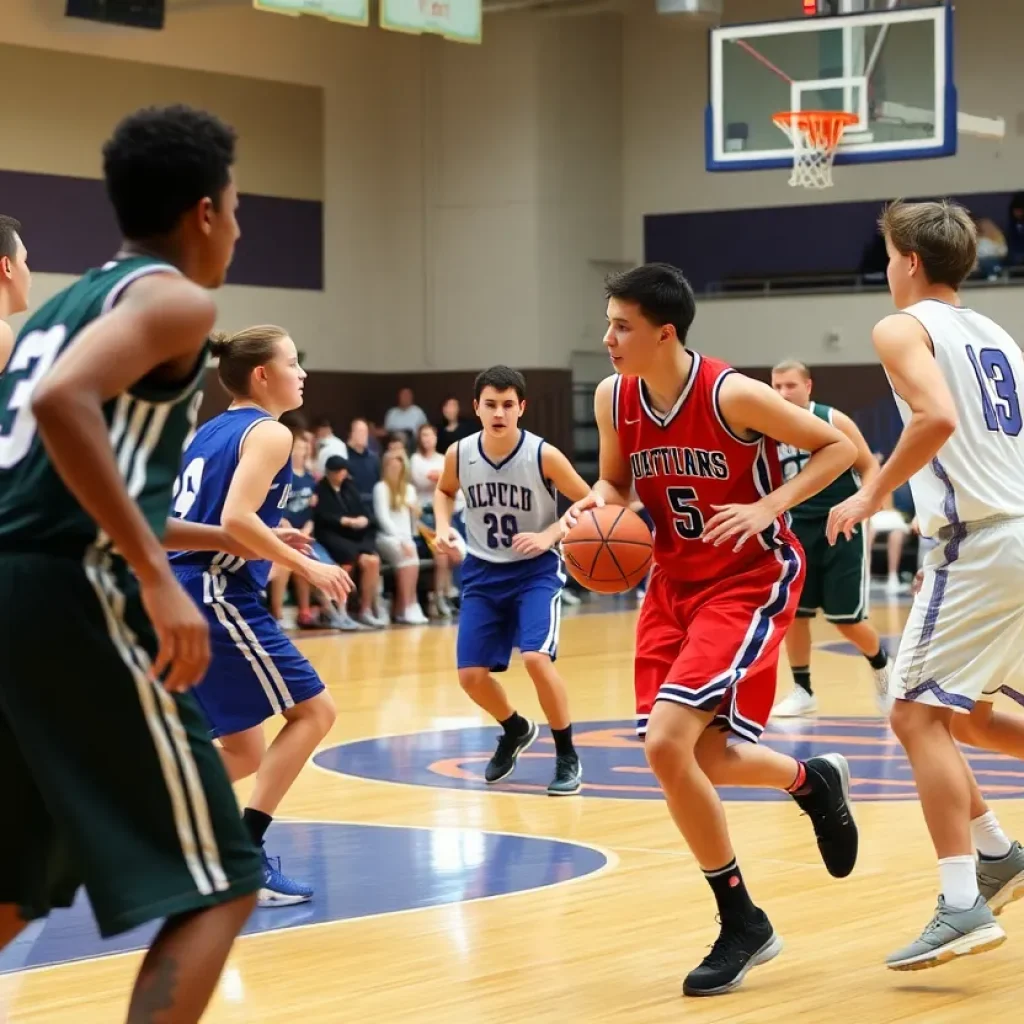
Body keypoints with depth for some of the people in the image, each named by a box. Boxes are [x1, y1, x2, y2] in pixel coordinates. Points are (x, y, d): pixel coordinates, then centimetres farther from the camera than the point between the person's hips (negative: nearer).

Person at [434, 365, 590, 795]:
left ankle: (567, 756, -4)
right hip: (482, 572, 4)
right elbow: (444, 491, 15)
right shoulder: (459, 454, -9)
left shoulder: (543, 455, -19)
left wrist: (548, 535, -20)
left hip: (535, 570, -4)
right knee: (471, 675, 0)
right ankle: (516, 730, 33)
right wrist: (443, 527, -4)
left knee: (536, 658, -25)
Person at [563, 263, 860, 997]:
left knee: (666, 744, -21)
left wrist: (769, 506, -24)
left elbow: (839, 447, -12)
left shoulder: (733, 396, -22)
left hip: (749, 580, -7)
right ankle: (814, 781, 42)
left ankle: (743, 923, -2)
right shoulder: (614, 399, -4)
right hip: (676, 582, 7)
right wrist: (597, 504, -10)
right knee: (699, 758, 9)